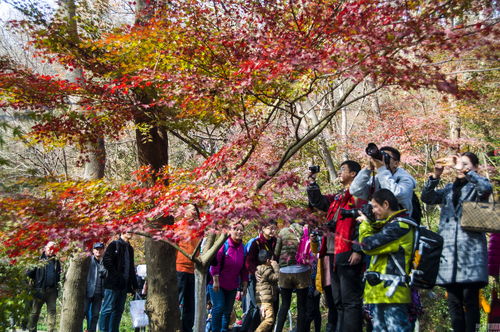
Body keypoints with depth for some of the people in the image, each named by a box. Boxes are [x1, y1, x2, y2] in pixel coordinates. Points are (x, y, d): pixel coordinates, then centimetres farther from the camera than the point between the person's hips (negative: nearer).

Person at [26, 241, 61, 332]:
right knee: (35, 311, 4)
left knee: (52, 311, 0)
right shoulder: (39, 260, 1)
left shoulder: (56, 261, 15)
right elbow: (30, 273, 1)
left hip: (52, 290, 3)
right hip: (39, 290, -3)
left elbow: (59, 275, 21)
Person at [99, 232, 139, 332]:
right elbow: (106, 261, -13)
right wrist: (116, 275, -15)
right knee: (108, 309, -5)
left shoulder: (130, 248, 19)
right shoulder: (114, 245, -3)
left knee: (119, 310, 8)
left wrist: (135, 285, 18)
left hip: (124, 285, 7)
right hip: (113, 283, -7)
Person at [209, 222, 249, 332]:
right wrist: (215, 280, -18)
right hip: (218, 284, -5)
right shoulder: (224, 244, -12)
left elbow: (244, 268, 9)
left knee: (228, 310, 10)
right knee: (219, 307, -11)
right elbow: (215, 263, -15)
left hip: (232, 286, 5)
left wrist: (245, 284, 8)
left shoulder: (243, 248, 4)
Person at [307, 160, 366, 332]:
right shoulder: (337, 198, 23)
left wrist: (358, 250, -20)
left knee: (350, 300, -9)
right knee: (336, 301, 12)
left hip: (348, 254, -9)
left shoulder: (359, 194, -4)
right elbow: (317, 202, 27)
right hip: (333, 254, 9)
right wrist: (312, 183, 13)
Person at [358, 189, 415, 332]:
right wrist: (369, 223, 10)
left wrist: (364, 223, -1)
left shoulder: (399, 226, -15)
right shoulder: (392, 224, 18)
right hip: (381, 293, 11)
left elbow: (368, 245, -18)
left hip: (392, 293, -11)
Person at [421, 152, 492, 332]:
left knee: (470, 299, -7)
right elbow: (427, 197, 8)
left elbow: (486, 188, -16)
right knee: (454, 300, 5)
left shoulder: (477, 187, 7)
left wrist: (463, 170, -17)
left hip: (471, 247, -4)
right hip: (448, 248, 4)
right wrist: (435, 175, -4)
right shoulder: (449, 189, 20)